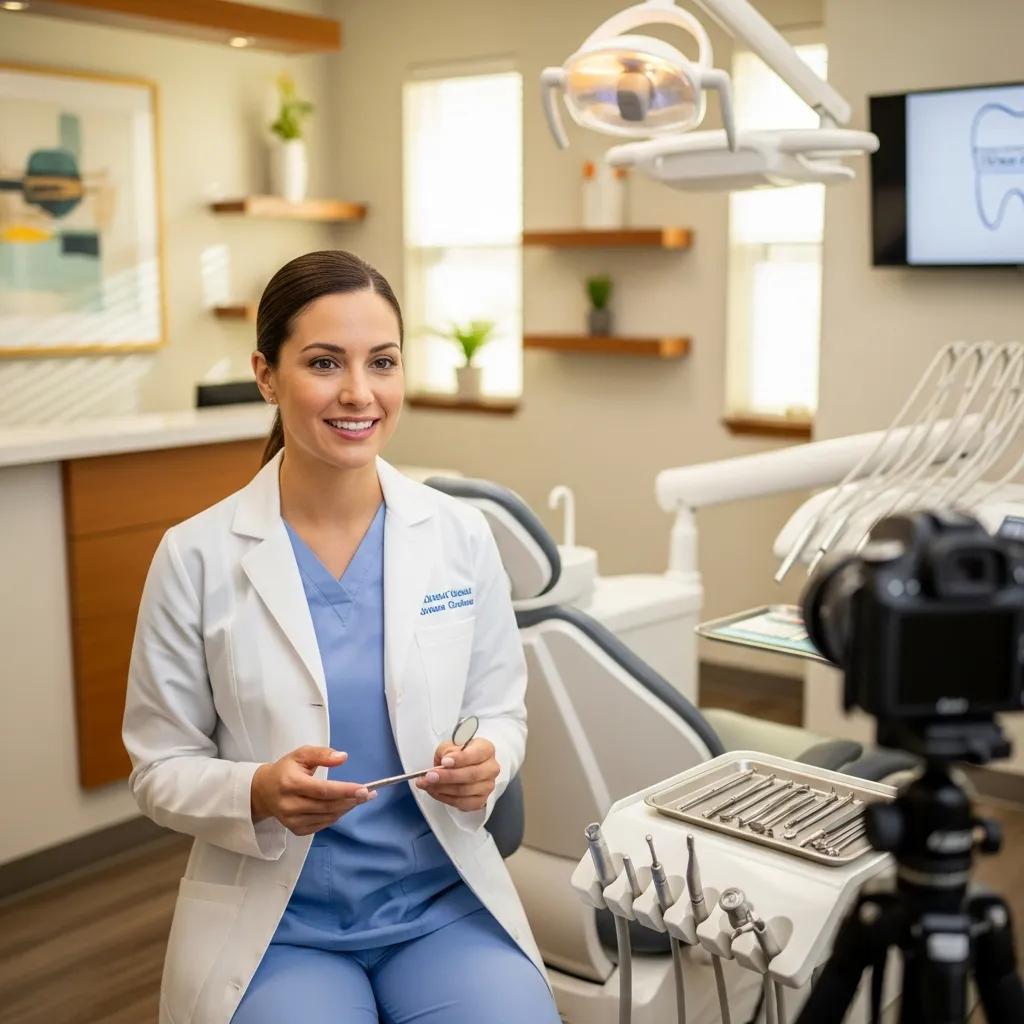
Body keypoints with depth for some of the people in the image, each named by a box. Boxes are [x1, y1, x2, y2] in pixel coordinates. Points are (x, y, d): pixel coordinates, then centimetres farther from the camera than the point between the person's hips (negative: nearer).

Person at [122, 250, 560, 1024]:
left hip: (443, 901, 2)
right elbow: (161, 769, -2)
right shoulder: (197, 556, -8)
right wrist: (260, 793, -22)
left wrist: (484, 765, -15)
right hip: (274, 920, -2)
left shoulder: (462, 536, -3)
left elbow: (502, 711, 7)